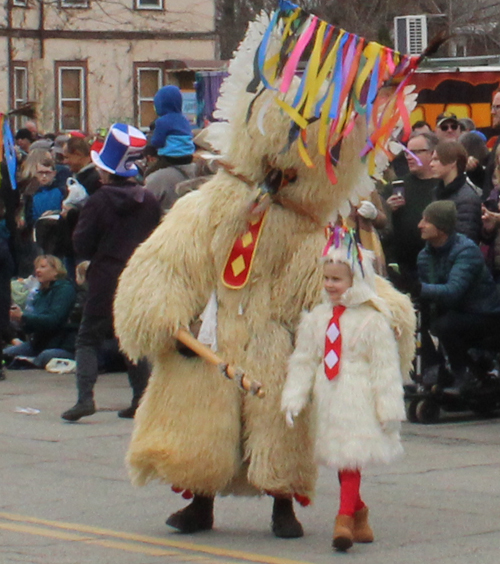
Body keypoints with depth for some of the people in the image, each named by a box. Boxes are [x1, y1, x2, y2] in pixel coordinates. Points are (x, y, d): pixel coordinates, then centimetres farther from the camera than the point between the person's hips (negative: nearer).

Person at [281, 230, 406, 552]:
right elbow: (303, 360, 12)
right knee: (339, 458, 11)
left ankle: (345, 518, -15)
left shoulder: (372, 320, -7)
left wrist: (389, 408, -9)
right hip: (329, 398, 6)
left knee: (352, 456, -12)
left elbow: (385, 367, -7)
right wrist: (294, 398, 5)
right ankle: (359, 513, 26)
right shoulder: (317, 319, 8)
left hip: (358, 398, -6)